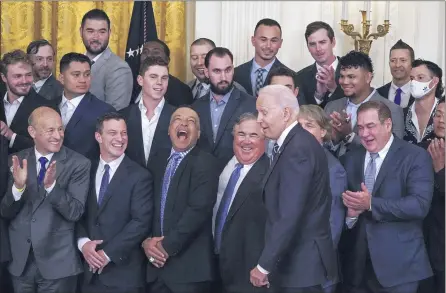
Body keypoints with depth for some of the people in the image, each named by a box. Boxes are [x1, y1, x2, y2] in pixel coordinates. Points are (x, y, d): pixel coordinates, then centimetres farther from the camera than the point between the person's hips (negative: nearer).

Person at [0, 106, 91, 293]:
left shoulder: (78, 163, -8)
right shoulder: (17, 161, 1)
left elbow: (75, 213, -13)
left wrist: (52, 185, -28)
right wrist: (18, 186, -20)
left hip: (58, 262, -3)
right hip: (20, 260, 3)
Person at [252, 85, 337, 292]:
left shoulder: (297, 149, -19)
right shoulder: (295, 143, 11)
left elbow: (289, 216, -24)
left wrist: (264, 266, -19)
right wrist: (269, 263, 10)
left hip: (301, 263, -9)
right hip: (299, 260, 9)